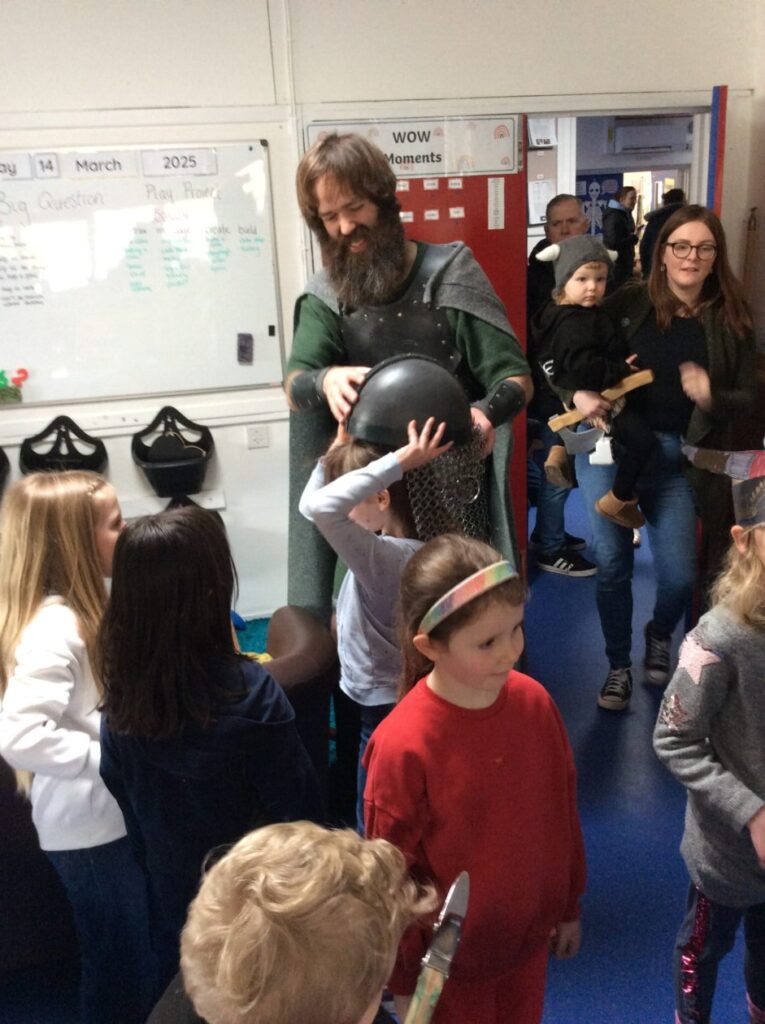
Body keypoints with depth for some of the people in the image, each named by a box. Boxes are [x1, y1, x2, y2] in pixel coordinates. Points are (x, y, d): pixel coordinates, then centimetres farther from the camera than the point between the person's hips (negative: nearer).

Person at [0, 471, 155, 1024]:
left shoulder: (81, 609, 4)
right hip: (91, 827, -9)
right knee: (121, 966, 11)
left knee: (141, 955, 25)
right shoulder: (53, 628, -26)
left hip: (115, 815, 9)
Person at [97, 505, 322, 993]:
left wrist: (157, 863, 15)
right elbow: (298, 807, -21)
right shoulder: (248, 691, -31)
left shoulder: (121, 688, -15)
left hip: (171, 895, 5)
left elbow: (123, 793, -1)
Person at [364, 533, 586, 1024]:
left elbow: (562, 808, 0)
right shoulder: (403, 746, -29)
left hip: (529, 936, 5)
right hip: (449, 957, -4)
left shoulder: (534, 702, -15)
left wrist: (569, 906, 11)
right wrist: (405, 983, -5)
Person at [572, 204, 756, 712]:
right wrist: (579, 394, -18)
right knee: (613, 565, 4)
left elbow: (748, 398, 2)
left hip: (678, 460, 1)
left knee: (680, 577, 0)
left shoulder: (731, 320, 2)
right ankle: (619, 665, 26)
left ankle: (660, 635, 37)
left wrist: (711, 396, -19)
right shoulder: (629, 302, -2)